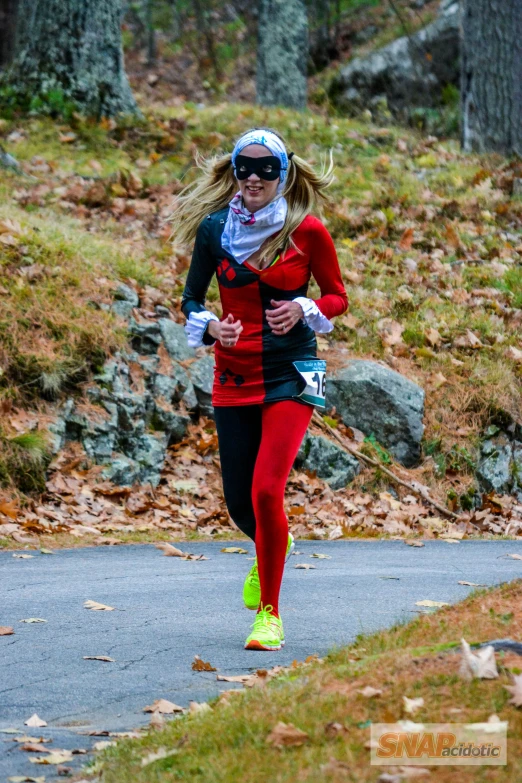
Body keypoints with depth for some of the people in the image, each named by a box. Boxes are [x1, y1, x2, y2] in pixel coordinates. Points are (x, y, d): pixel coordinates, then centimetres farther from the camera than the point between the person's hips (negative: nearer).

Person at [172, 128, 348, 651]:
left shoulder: (307, 231, -5)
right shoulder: (214, 228, 1)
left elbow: (337, 297, 6)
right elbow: (190, 299, 10)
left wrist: (303, 310, -14)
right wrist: (209, 326, -11)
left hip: (291, 376, -3)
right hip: (234, 377, 3)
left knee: (266, 491, -17)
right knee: (239, 503, 8)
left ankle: (269, 615, -3)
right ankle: (272, 548, 46)